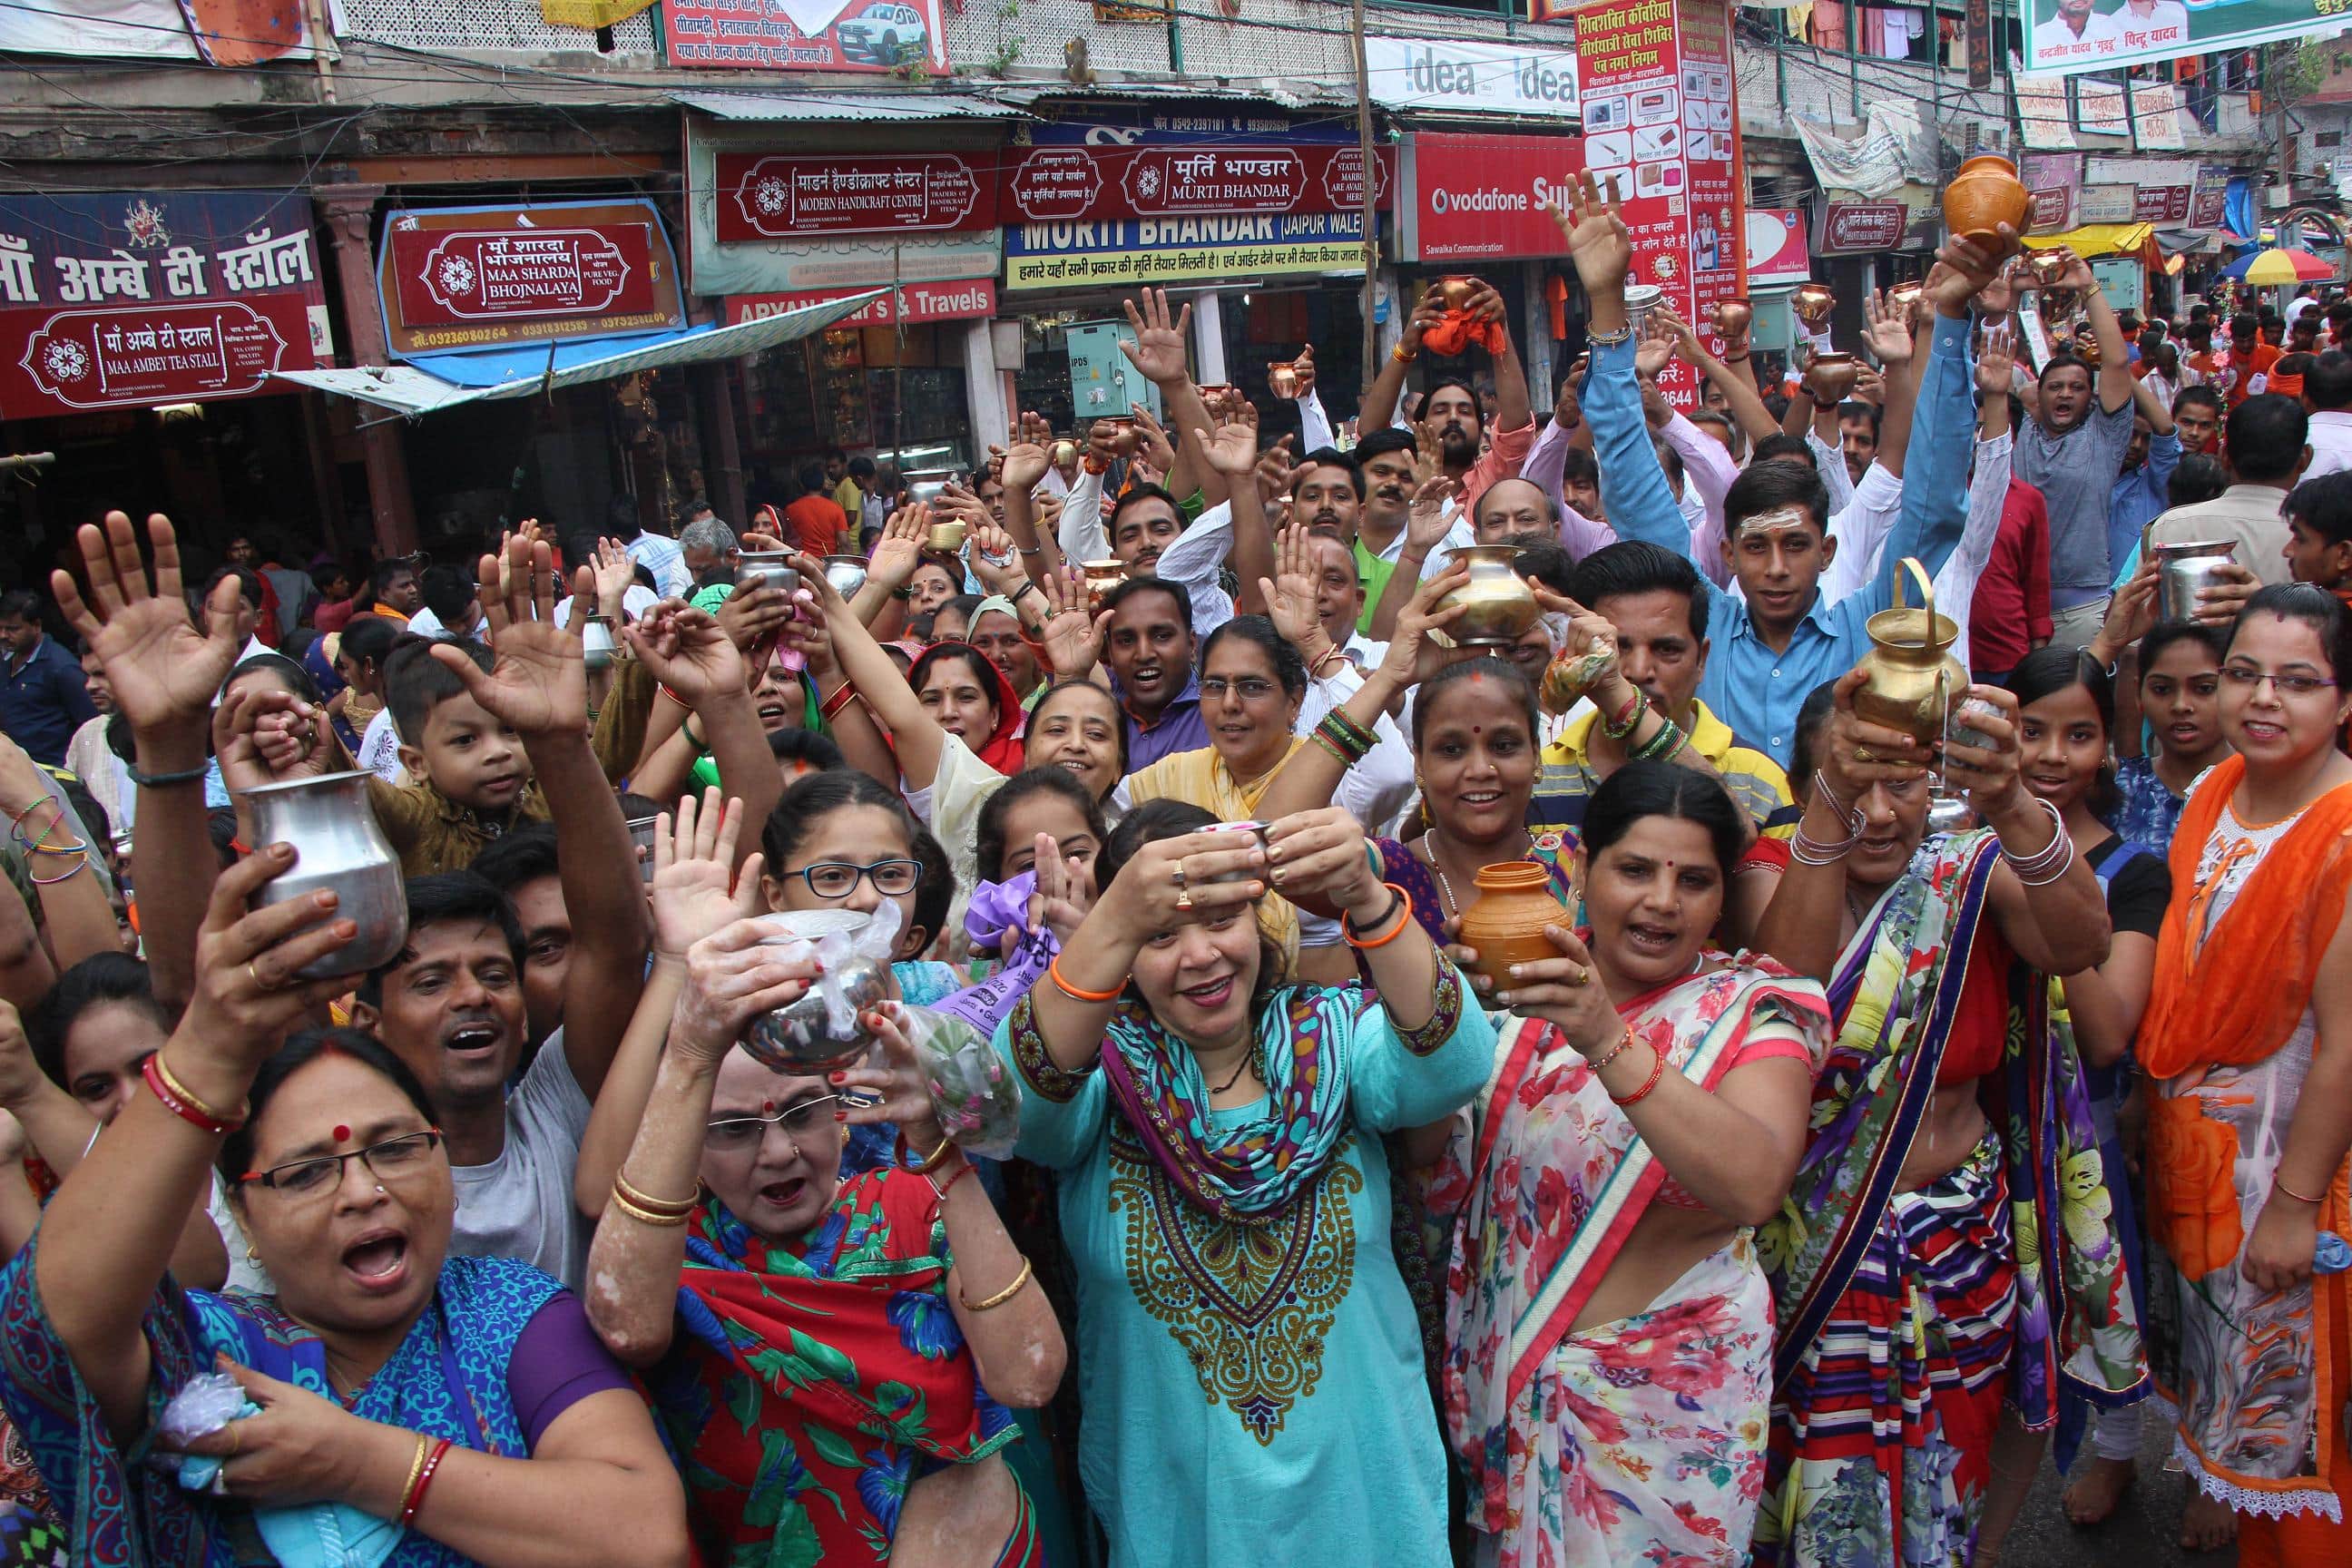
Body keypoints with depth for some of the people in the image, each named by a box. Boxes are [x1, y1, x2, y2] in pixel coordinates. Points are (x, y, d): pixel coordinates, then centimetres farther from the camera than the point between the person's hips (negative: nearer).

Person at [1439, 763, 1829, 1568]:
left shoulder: (1752, 1010, -10)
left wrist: (1610, 1044, -40)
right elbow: (1436, 1178, -2)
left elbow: (1756, 1186, -30)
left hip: (1666, 1388, -3)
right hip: (1502, 1374, 3)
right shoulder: (1528, 988, -1)